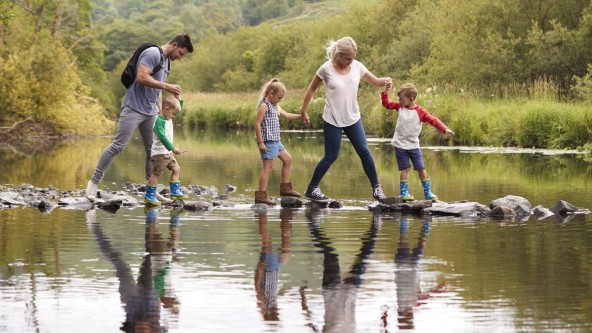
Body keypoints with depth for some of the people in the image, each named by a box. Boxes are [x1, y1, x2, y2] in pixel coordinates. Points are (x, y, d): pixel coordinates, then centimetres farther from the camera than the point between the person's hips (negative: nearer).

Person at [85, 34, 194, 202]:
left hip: (151, 113, 9)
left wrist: (160, 111, 17)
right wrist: (167, 86, -19)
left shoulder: (167, 62, 19)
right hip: (134, 109, -9)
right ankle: (94, 182, -7)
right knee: (118, 145, -12)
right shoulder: (153, 53, -9)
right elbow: (141, 77, -21)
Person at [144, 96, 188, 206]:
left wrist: (179, 99, 8)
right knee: (156, 173, -7)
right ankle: (149, 196, -4)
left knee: (176, 169, 12)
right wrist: (173, 148, -32)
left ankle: (175, 192, 18)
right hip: (159, 152, -10)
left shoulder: (168, 118, 10)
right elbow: (162, 137, -29)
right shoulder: (159, 121, -20)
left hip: (167, 152, 10)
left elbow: (179, 108, 24)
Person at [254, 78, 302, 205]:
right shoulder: (264, 106, -15)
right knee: (268, 167, -9)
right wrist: (261, 142, -21)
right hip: (267, 141, -10)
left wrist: (300, 116, 8)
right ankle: (261, 196, -9)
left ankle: (285, 188, 28)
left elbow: (286, 115, 24)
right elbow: (257, 124, -18)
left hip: (275, 140, 10)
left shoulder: (275, 106, 15)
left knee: (287, 159, 18)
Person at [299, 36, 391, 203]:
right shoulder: (326, 69, -12)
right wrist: (303, 111, 2)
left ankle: (376, 187, 9)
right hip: (332, 120, -4)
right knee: (331, 156, 0)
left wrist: (384, 81, -19)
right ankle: (312, 189, 12)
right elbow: (311, 89, -1)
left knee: (364, 151, -1)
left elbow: (375, 81, 4)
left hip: (353, 119, 4)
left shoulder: (357, 66, -3)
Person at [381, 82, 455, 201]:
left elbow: (433, 120, -16)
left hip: (413, 145, -1)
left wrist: (445, 129, -26)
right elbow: (386, 103, 8)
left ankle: (428, 192, 13)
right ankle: (404, 192, 3)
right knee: (405, 168, -2)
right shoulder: (399, 106, 0)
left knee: (421, 168, 3)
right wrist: (386, 91, -6)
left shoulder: (420, 111, -12)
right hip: (400, 145, 1)